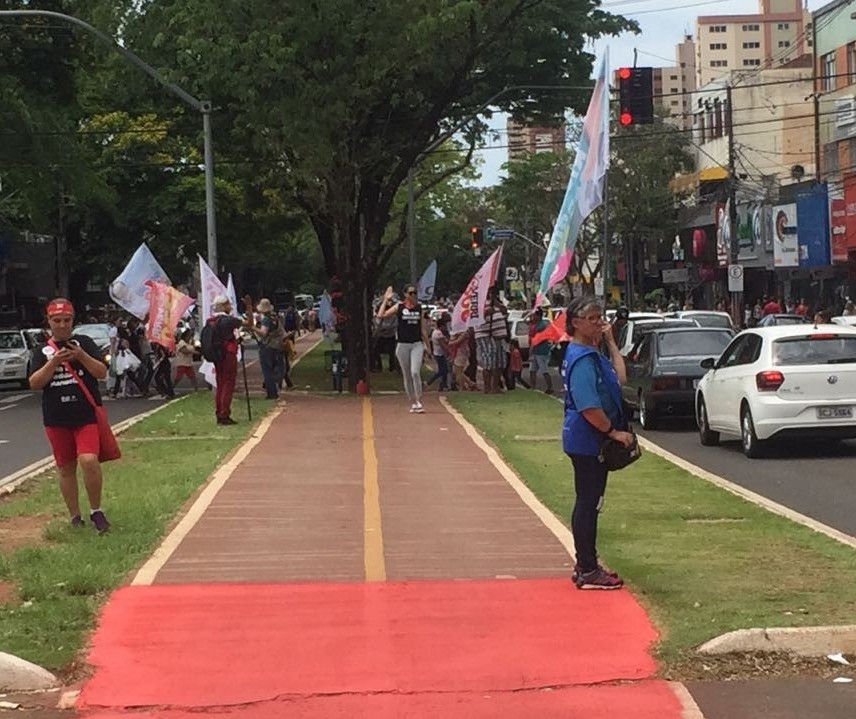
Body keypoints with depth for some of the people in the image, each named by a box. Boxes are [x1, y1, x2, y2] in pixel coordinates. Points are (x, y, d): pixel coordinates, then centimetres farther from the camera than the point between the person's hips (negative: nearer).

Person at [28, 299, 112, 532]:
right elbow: (34, 383, -3)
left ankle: (96, 511, -3)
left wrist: (81, 356, -18)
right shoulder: (42, 351, 8)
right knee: (66, 468, 8)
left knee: (89, 460, -20)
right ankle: (75, 518, 20)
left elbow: (102, 372, -3)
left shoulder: (84, 342, 4)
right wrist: (54, 362, -16)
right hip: (56, 419, 3)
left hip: (87, 415, -3)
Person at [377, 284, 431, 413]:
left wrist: (428, 346, 12)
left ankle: (419, 402, -12)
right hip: (403, 344, 0)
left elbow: (423, 329, 13)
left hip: (417, 344, 0)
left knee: (415, 372, -17)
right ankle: (413, 403, 16)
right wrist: (386, 300, -9)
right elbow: (380, 316, -11)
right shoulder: (398, 307, 1)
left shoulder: (419, 308, 8)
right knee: (407, 375, 6)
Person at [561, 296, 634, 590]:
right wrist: (614, 431, -18)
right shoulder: (582, 359, -20)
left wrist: (611, 341, 12)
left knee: (588, 504, 16)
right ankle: (588, 571, 1)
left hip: (591, 442, 11)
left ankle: (586, 566, 24)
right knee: (588, 504, -4)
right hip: (587, 441, -11)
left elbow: (620, 378, 14)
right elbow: (589, 407, -26)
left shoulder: (591, 354, 12)